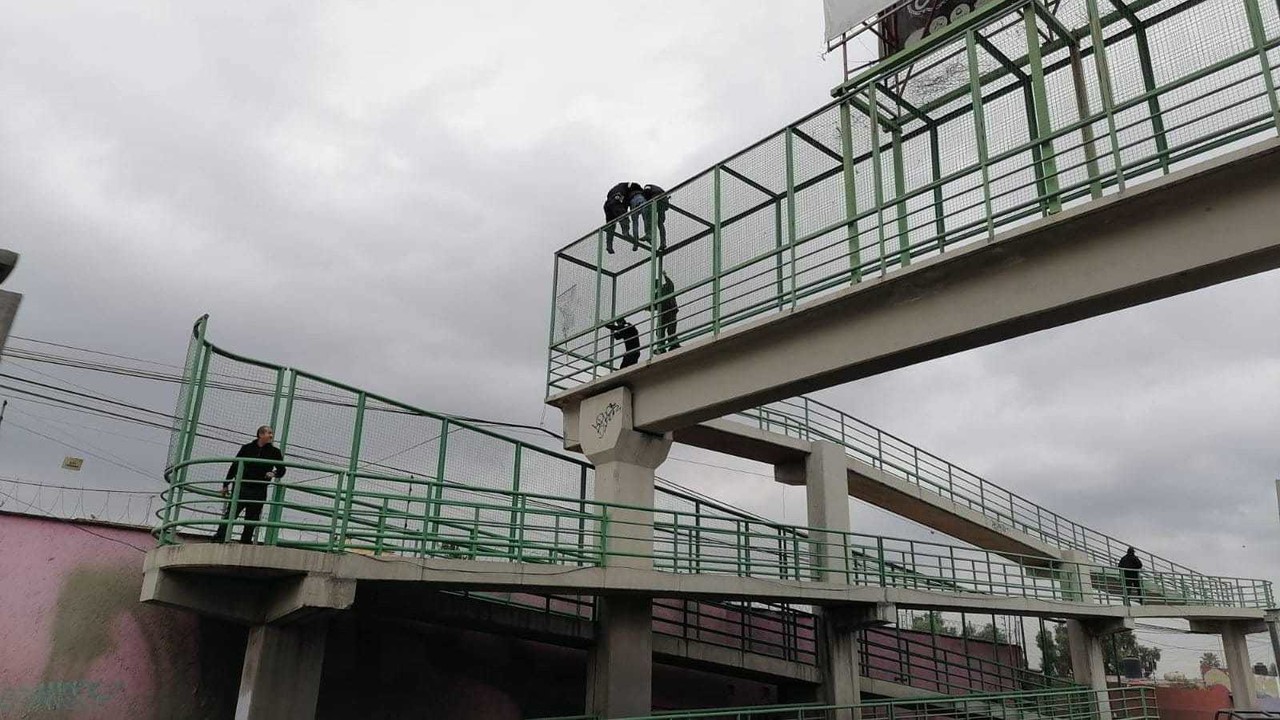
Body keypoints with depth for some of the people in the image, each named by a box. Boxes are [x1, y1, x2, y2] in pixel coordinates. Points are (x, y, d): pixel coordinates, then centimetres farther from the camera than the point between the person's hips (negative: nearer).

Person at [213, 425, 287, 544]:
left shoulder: (275, 452, 7)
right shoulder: (247, 448, 7)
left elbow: (281, 470, 12)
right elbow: (234, 466, 11)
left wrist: (274, 473, -11)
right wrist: (226, 485, 9)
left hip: (259, 491, 1)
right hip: (241, 487, -1)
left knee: (251, 520, 1)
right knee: (230, 514, -5)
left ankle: (246, 541, 4)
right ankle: (219, 539, -4)